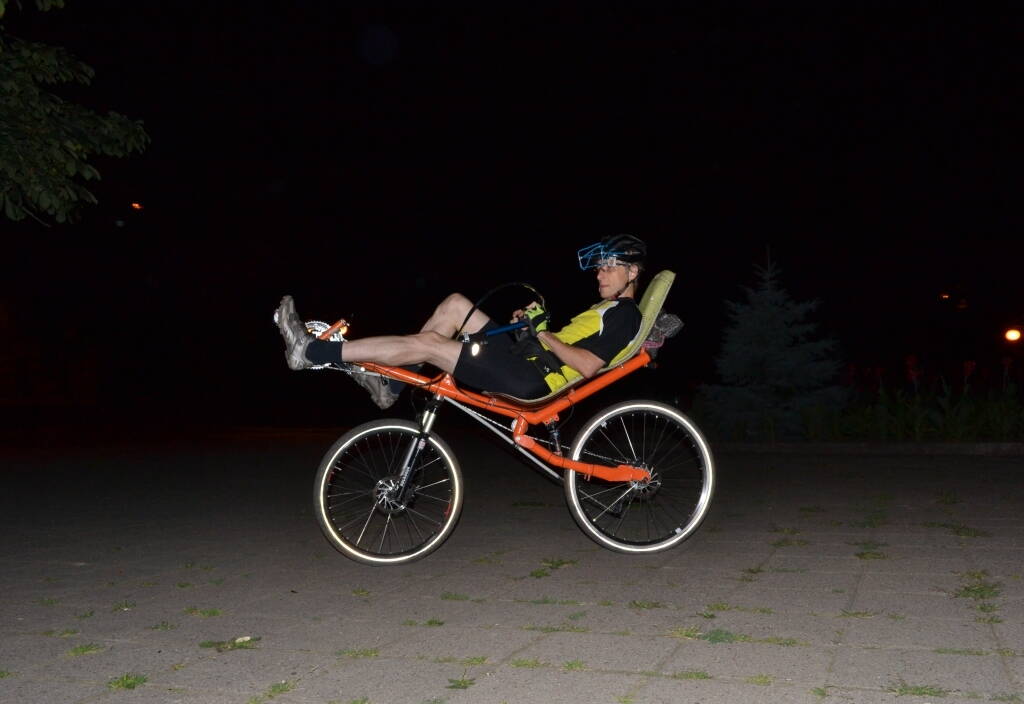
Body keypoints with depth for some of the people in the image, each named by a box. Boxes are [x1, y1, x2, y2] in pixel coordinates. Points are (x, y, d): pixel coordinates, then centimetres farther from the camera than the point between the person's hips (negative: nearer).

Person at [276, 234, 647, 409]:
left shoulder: (625, 314, -6)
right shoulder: (606, 309, 25)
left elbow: (587, 365, -19)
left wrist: (543, 333, -16)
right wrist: (529, 325, 7)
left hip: (531, 379, -10)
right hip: (524, 363, 10)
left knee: (427, 343, -16)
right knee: (455, 304, 4)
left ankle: (311, 351, -13)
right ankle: (391, 386, 6)